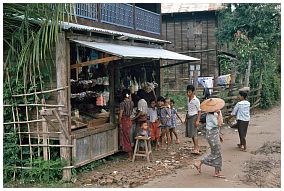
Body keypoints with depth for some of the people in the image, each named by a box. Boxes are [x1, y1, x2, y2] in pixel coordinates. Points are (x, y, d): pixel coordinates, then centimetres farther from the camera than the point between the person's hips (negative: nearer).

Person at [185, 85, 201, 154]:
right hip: (189, 117, 8)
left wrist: (198, 120, -17)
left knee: (194, 133, -13)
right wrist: (186, 118, 17)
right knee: (190, 133, 7)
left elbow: (199, 111, -11)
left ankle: (196, 148, -14)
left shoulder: (196, 100, -11)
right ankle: (195, 146, 16)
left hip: (194, 117, -8)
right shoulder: (188, 100, 11)